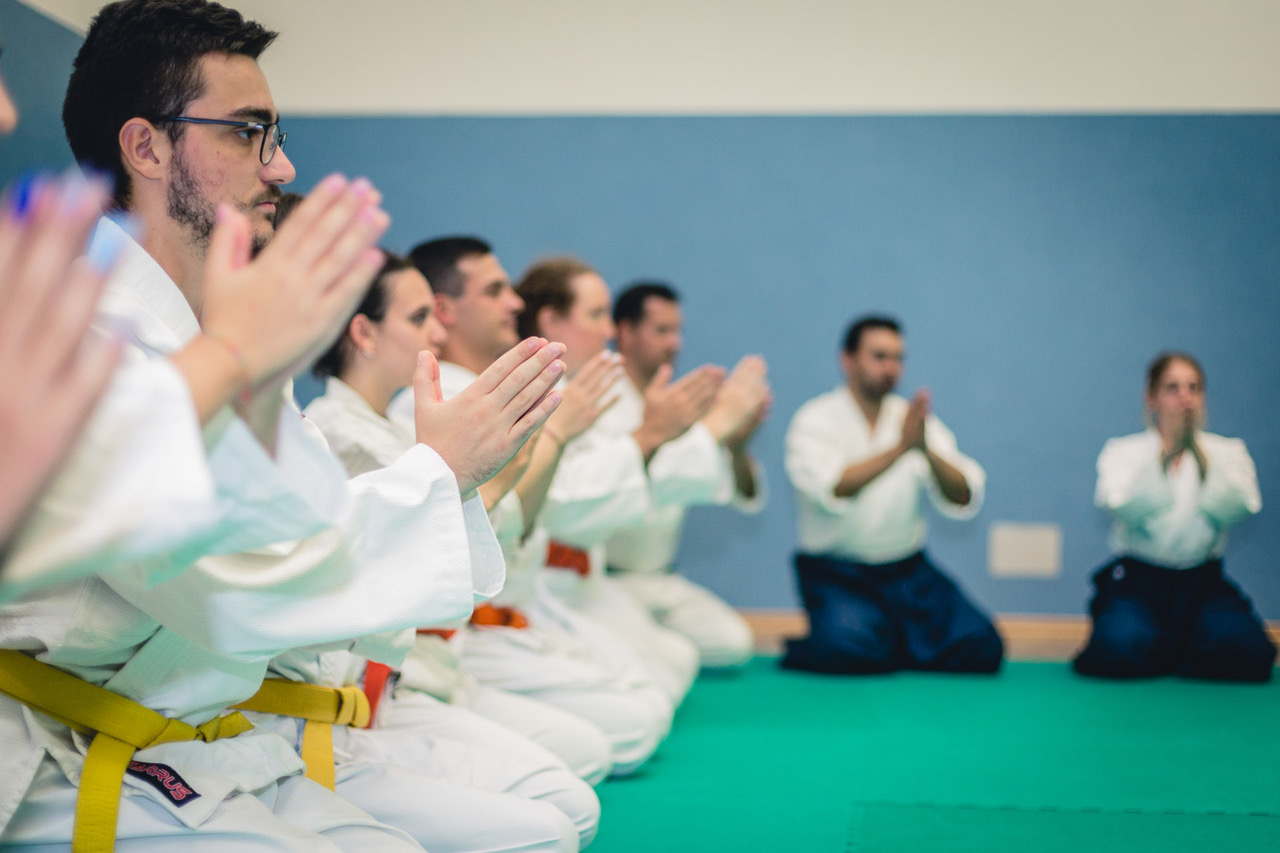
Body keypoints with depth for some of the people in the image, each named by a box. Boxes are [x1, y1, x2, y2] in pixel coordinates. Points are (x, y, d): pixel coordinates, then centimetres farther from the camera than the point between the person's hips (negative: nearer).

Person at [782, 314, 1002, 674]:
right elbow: (832, 489, -23)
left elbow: (964, 500, -5)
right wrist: (899, 447, -29)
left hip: (907, 570, 5)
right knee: (852, 650, -31)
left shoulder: (914, 418, 7)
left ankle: (889, 647, 10)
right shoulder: (816, 419, -4)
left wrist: (926, 449, -23)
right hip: (836, 573, -4)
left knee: (980, 647, -13)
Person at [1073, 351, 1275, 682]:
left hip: (1203, 582, 2)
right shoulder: (1122, 451, 6)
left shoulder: (1227, 452, 11)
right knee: (1121, 649, -31)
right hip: (1136, 581, -1)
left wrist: (1197, 449, -15)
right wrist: (1166, 449, -16)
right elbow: (1126, 509, -14)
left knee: (1246, 651, -26)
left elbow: (1238, 508, -10)